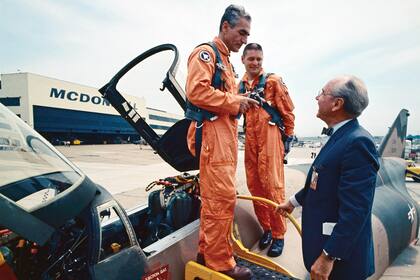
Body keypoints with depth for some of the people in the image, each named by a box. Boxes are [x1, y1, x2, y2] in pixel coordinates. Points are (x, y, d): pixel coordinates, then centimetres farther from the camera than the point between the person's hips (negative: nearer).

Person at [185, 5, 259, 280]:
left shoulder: (225, 60, 27)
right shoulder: (206, 52, -3)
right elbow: (196, 91, -18)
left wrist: (241, 102, 7)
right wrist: (235, 102, -11)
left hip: (226, 133, 10)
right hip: (212, 132, -10)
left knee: (217, 197, 12)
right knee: (222, 197, -9)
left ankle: (208, 251, 24)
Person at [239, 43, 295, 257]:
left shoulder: (272, 81, 1)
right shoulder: (241, 85, 16)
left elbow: (288, 112, 1)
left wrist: (288, 138, 0)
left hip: (270, 137, -5)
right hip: (250, 139, 5)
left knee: (272, 185, -5)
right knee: (254, 185, 7)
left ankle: (278, 235, 10)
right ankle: (266, 228, 24)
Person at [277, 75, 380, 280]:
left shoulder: (358, 142, -26)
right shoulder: (339, 136, 3)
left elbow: (355, 211, -28)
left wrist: (328, 256, -24)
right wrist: (293, 201, 23)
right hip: (323, 237, 8)